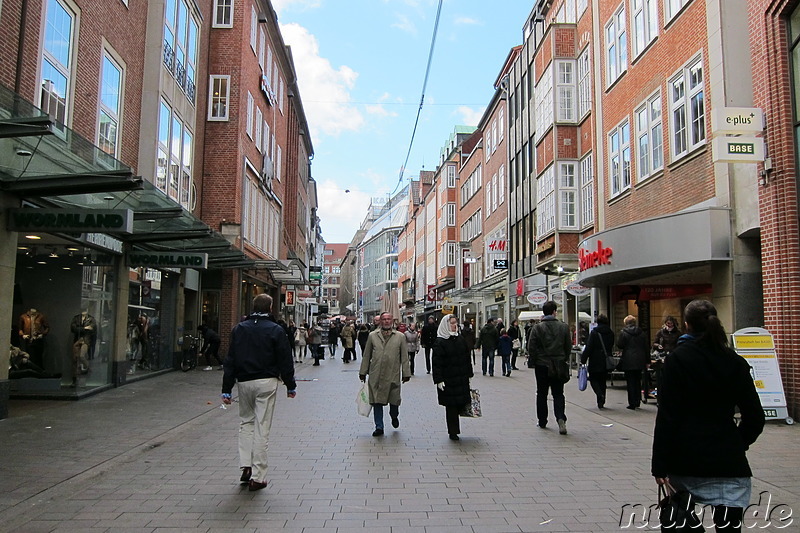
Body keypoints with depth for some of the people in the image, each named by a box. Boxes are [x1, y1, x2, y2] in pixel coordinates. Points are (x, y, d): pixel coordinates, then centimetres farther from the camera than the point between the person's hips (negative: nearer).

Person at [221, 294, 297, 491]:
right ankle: (258, 477, 5)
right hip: (266, 383, -3)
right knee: (262, 427, 1)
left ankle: (246, 466, 11)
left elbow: (230, 361, 3)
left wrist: (226, 390, 6)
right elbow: (285, 360, -3)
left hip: (244, 382, 3)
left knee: (246, 422, 20)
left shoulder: (239, 329, 4)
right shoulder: (275, 330, -4)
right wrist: (290, 386, 7)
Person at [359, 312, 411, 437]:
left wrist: (406, 373, 3)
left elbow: (404, 356, 6)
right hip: (376, 376, 1)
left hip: (393, 375, -1)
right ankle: (379, 427, 15)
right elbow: (366, 355, 12)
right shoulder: (372, 336, 8)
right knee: (376, 401, 3)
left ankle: (394, 416, 37)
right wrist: (363, 372, 11)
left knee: (394, 400, 5)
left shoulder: (400, 336, 6)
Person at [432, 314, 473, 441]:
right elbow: (437, 363, -11)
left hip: (462, 379, 5)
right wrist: (439, 380, -16)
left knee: (462, 402, 4)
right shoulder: (439, 343, -9)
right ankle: (453, 432, 13)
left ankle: (454, 430, 25)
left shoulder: (461, 339, 9)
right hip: (448, 380, -5)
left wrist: (468, 375, 12)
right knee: (451, 406, 1)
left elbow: (467, 358, 15)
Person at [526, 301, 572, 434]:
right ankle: (561, 418, -13)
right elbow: (568, 347, 4)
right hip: (558, 366, 1)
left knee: (542, 394, 11)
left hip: (542, 365, -1)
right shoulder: (564, 327, -2)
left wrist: (532, 363, 2)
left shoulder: (537, 328, -9)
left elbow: (531, 347, -8)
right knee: (558, 394, 7)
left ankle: (542, 421, 18)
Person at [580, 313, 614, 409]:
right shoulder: (611, 333, 3)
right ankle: (601, 402, 14)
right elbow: (612, 346, 13)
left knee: (593, 379, 7)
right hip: (606, 362, 5)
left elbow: (588, 348, -13)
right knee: (602, 381, 13)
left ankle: (600, 395, -17)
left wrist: (583, 359, -7)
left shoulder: (594, 332, -12)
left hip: (595, 362, -5)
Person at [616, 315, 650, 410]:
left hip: (628, 361, -4)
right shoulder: (641, 332, 6)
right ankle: (638, 402, 19)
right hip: (640, 361, 4)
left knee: (630, 382, 1)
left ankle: (632, 404, 2)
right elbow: (646, 347, 8)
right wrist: (647, 361, 12)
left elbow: (619, 345, -7)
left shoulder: (623, 332, -7)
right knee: (638, 381, 15)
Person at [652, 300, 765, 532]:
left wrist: (660, 465, -8)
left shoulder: (678, 359, -6)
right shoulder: (735, 362, 3)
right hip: (727, 460, 2)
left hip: (686, 456, -1)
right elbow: (755, 417, 4)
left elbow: (666, 416, -10)